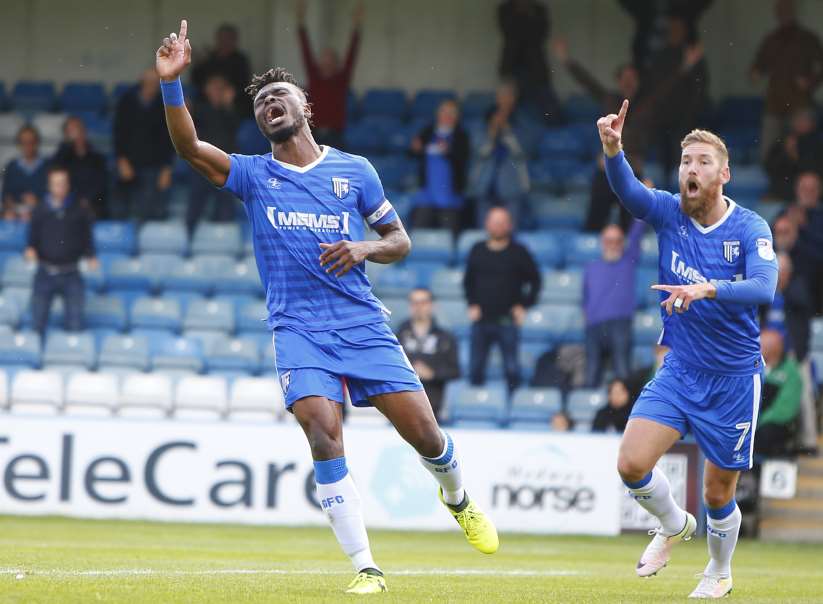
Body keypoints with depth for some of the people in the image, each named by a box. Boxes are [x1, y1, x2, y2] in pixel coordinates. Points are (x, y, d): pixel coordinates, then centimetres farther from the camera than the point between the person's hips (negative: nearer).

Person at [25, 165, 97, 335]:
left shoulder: (79, 211, 5)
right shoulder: (41, 211, 7)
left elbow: (87, 238, 8)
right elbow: (33, 238, 10)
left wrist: (90, 257, -10)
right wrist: (30, 250, -11)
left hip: (71, 275, -1)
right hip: (45, 273, 1)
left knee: (75, 324, -2)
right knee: (37, 323, 2)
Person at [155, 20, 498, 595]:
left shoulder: (354, 170, 8)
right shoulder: (253, 174, 5)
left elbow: (400, 239, 13)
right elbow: (190, 147, -11)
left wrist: (365, 249, -9)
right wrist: (172, 82, -25)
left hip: (365, 325, 1)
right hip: (299, 330, -1)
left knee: (425, 434, -3)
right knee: (324, 436, -20)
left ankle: (459, 500, 32)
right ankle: (366, 568, -13)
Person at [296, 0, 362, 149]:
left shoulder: (341, 80, 3)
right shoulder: (314, 78, 7)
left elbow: (351, 54, -4)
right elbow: (306, 51, 3)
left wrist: (356, 26, -13)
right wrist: (301, 22, -3)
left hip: (333, 136, -2)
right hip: (314, 135, 2)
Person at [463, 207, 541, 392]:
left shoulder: (518, 253, 0)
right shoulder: (477, 251, 9)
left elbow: (535, 281, 5)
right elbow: (468, 281, 19)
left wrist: (524, 305, -2)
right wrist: (472, 304, 7)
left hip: (507, 321, -3)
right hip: (481, 320, 3)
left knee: (511, 368, -6)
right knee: (475, 367, 5)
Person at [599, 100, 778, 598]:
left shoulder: (751, 228, -12)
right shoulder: (668, 212, -5)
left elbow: (764, 288, -28)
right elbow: (627, 190, -25)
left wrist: (708, 289, -45)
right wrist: (612, 150, -47)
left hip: (734, 378, -2)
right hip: (680, 370, 2)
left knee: (719, 493, 6)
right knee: (633, 463, -15)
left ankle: (719, 573, 36)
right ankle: (674, 526, 18)